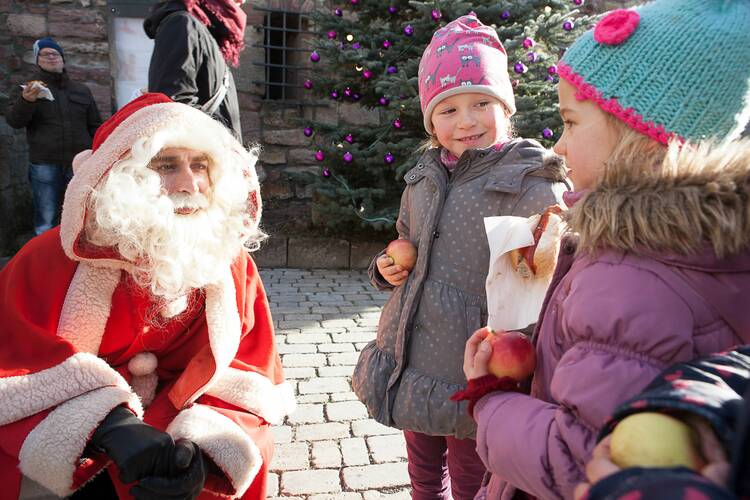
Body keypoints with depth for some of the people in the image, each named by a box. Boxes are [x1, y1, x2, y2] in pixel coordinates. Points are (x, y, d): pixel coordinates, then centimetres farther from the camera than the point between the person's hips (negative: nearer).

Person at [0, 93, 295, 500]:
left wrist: (203, 447, -31)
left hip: (170, 439, 1)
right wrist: (109, 427, -35)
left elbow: (247, 383, -12)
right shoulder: (55, 260, -16)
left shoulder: (231, 262, -11)